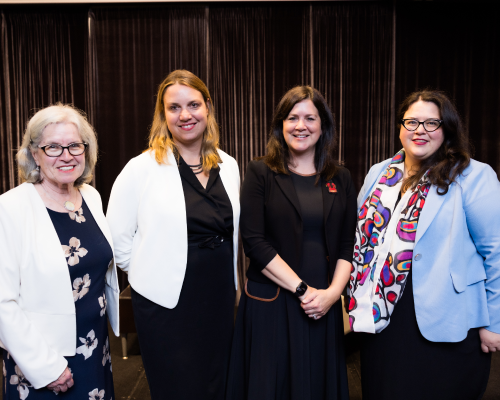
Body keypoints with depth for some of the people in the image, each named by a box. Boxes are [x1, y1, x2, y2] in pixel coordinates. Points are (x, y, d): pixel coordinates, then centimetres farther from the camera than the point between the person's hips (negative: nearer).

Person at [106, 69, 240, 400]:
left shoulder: (228, 166, 4)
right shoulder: (142, 168, -11)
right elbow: (118, 238, -8)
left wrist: (229, 283, 12)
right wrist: (150, 273, -4)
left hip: (220, 299, 5)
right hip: (167, 304, -5)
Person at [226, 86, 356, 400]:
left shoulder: (340, 179, 6)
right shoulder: (260, 174, -3)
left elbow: (348, 245, 4)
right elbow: (254, 242, -11)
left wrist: (332, 292, -10)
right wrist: (302, 289, -14)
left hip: (323, 305, 3)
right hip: (270, 302, -2)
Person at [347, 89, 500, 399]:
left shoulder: (473, 177, -9)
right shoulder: (379, 174, 8)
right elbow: (362, 233, 16)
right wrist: (359, 296, 15)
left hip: (445, 324, -5)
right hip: (382, 316, 5)